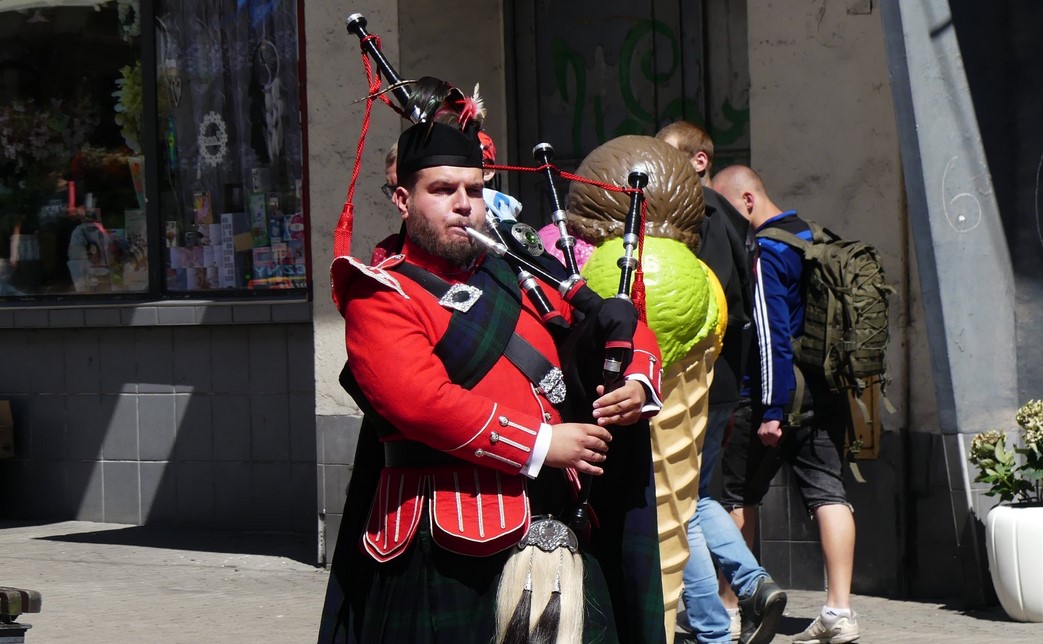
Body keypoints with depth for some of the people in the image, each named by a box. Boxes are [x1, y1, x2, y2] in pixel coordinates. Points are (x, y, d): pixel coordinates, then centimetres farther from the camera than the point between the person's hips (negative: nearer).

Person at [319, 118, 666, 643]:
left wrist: (638, 384, 2)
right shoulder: (382, 299, -2)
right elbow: (420, 400, -18)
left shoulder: (517, 278, 18)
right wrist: (542, 444, -17)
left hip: (559, 534, 6)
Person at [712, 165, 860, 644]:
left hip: (782, 393, -8)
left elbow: (770, 335, -18)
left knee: (735, 496, 5)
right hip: (827, 390, 8)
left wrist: (771, 411, -19)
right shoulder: (814, 237, 14)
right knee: (828, 492, 1)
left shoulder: (766, 252, -13)